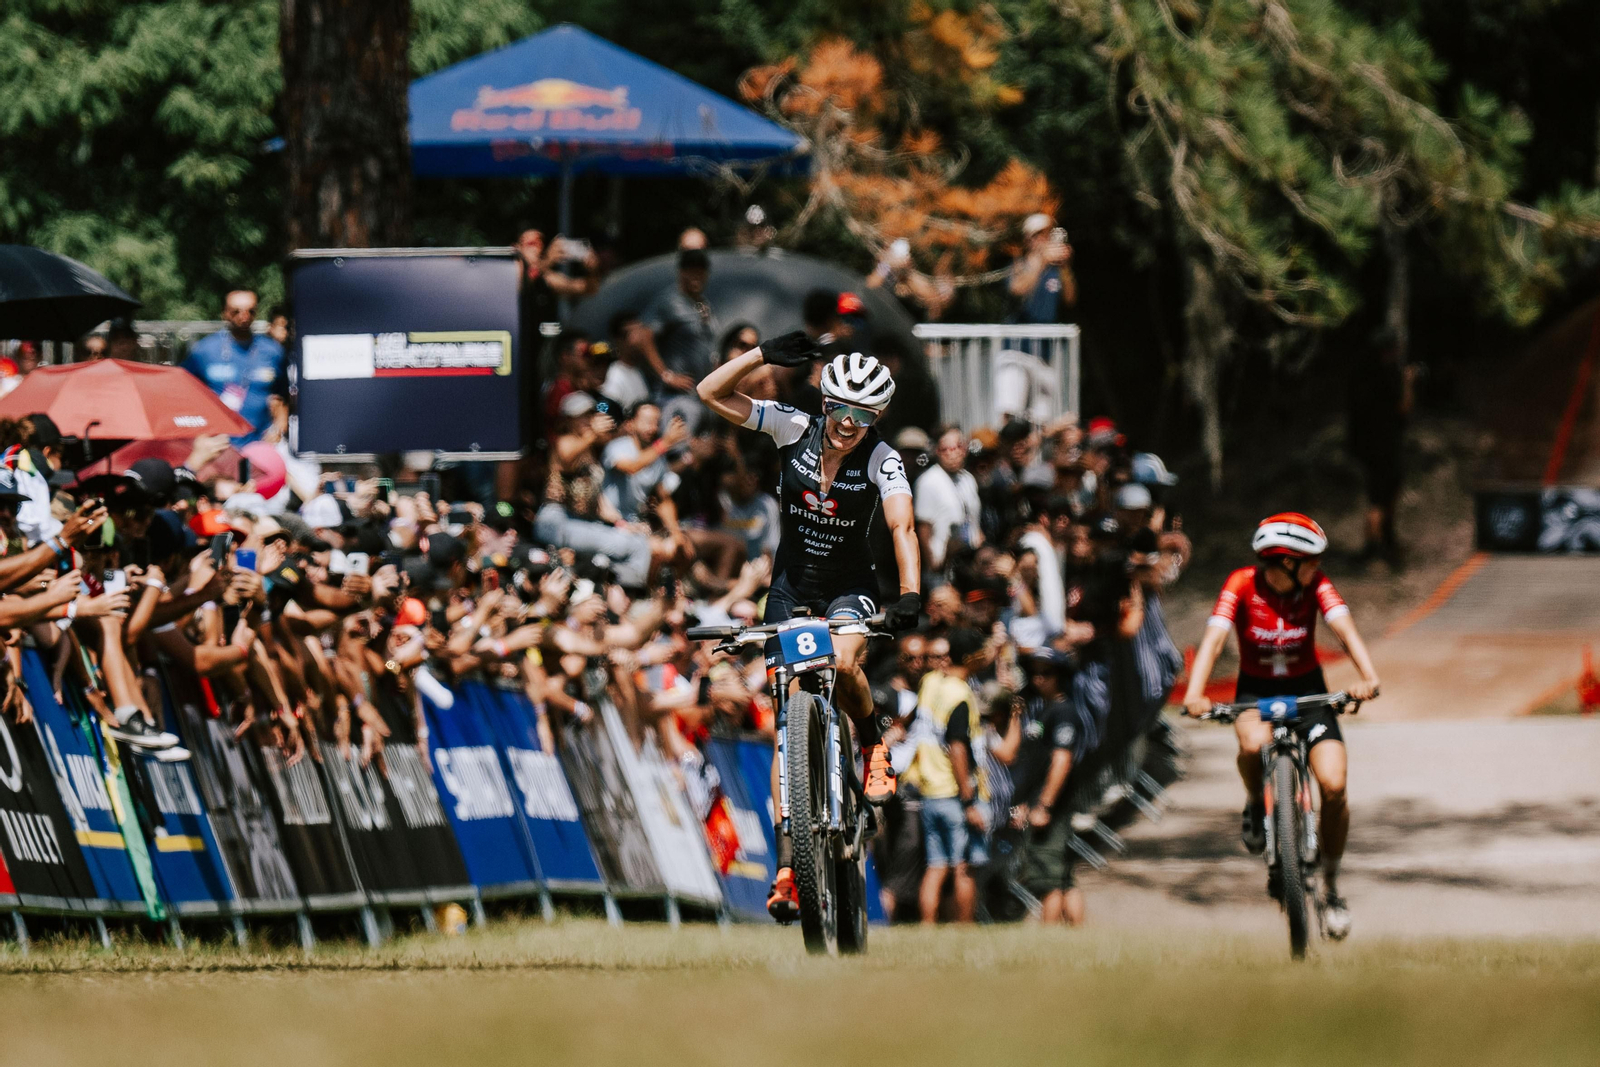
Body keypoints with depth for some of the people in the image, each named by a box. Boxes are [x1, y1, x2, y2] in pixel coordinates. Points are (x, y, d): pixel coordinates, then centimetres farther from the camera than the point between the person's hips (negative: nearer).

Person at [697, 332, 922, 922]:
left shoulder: (882, 460, -18)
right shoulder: (794, 430, -13)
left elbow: (901, 526, -32)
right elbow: (711, 392, -16)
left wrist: (910, 594, -46)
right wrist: (763, 355, -28)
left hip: (850, 585, -2)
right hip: (791, 586, 2)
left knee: (843, 664, -35)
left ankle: (873, 742, 0)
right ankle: (787, 862, -7)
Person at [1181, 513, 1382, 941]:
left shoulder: (1316, 586, -14)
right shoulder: (1242, 585, -18)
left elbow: (1345, 629, -28)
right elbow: (1214, 638, -28)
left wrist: (1368, 677, -47)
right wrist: (1195, 693, -44)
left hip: (1307, 689, 1)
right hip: (1256, 691, -1)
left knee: (1333, 785, -17)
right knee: (1254, 743, -38)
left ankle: (1331, 885, 5)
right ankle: (1257, 806, -3)